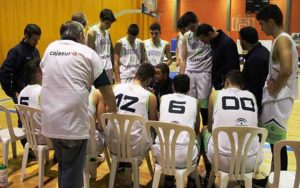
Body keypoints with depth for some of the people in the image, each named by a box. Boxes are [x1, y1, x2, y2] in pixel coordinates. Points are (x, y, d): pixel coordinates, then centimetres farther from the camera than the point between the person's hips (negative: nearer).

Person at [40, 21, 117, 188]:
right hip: (73, 121, -5)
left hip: (49, 120, 5)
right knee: (72, 170, 6)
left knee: (63, 165, 23)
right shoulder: (87, 52, 1)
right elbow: (105, 87, 2)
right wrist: (113, 109, 19)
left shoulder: (50, 48, 15)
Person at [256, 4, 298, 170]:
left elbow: (286, 70, -31)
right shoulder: (282, 40, 14)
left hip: (278, 99, -10)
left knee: (278, 142, -1)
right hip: (275, 98, 10)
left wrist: (274, 89, -17)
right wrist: (272, 88, 8)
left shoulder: (282, 40, -16)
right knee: (275, 141, 16)